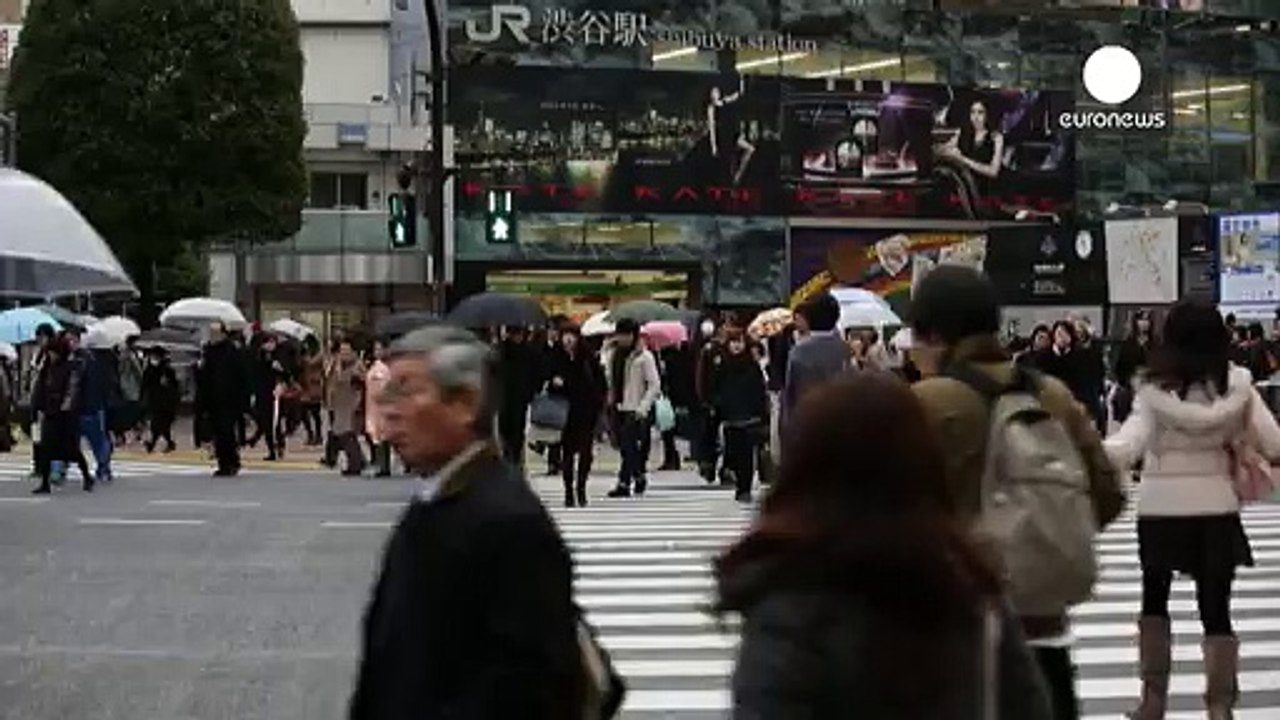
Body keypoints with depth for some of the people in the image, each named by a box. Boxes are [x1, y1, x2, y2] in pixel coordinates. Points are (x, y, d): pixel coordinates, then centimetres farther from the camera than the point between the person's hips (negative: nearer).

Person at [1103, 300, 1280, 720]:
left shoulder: (1156, 389, -12)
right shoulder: (1237, 384, -5)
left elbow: (1129, 446, -22)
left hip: (1162, 508, -1)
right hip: (1216, 508, 1)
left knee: (1155, 599, 19)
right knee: (1216, 610, 6)